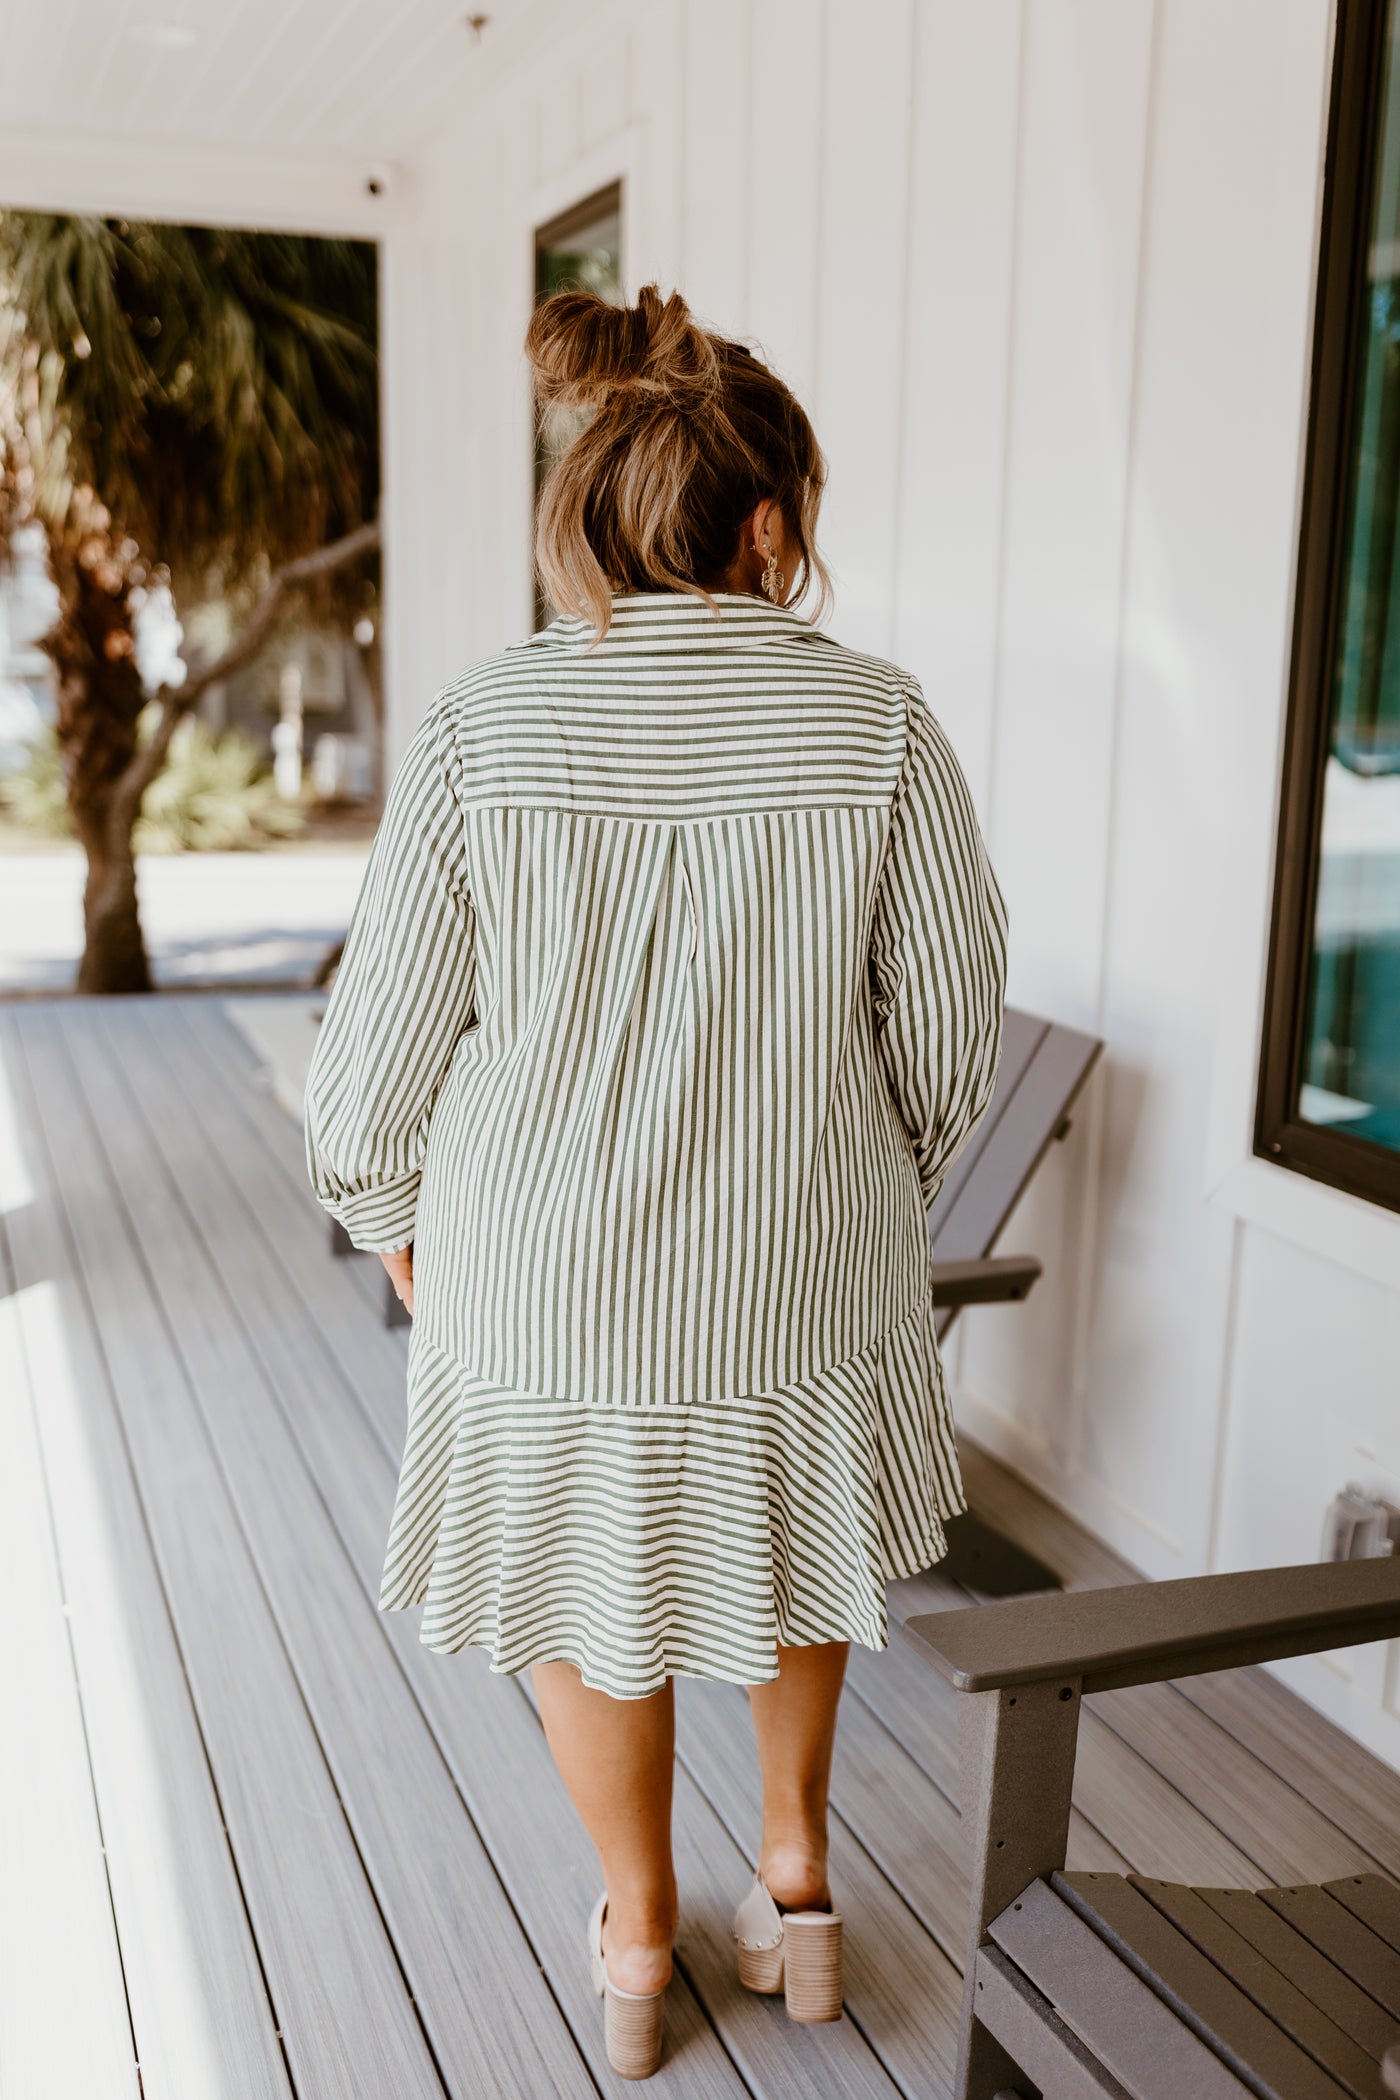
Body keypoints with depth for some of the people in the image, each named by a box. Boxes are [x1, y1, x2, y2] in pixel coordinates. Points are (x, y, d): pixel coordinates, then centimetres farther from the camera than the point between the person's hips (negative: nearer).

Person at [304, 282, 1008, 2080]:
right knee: (790, 1524, 32)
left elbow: (380, 1050, -9)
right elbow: (953, 1026, -5)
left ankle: (637, 1936, 44)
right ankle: (796, 1867, 40)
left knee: (593, 1574, 25)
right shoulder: (877, 723, -13)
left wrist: (391, 1215, 10)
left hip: (551, 1284, 0)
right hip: (803, 1275, 1)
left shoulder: (482, 728, -14)